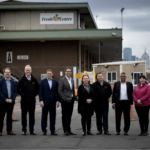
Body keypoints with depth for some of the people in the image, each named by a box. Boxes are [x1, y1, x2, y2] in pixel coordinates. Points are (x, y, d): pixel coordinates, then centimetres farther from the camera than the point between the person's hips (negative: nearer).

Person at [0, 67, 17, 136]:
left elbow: (15, 92, 8)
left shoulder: (13, 82, 11)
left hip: (11, 102, 3)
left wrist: (11, 99, -8)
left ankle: (9, 130, 13)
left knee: (9, 117, 8)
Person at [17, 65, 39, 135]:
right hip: (24, 100, -2)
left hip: (32, 100, 2)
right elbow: (18, 89, 0)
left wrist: (34, 94, 3)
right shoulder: (22, 80, -3)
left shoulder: (34, 80, 5)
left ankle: (31, 130, 12)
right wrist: (22, 94, -6)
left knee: (32, 116, 6)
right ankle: (24, 130, 10)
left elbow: (37, 88, 15)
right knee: (24, 115, 3)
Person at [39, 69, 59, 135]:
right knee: (44, 116, 2)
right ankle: (44, 130, 9)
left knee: (53, 117, 3)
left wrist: (57, 101, 0)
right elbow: (40, 92, -1)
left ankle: (52, 131, 8)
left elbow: (57, 92, 8)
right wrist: (41, 101, -9)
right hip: (45, 102, -2)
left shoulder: (55, 82, 8)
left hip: (53, 102, 2)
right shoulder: (43, 82, 2)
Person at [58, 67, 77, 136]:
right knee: (65, 116, -2)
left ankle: (69, 130, 15)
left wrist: (74, 97, 7)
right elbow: (60, 91, -10)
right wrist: (64, 98, -15)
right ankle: (65, 131, 1)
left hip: (71, 100, 6)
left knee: (69, 115, 9)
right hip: (65, 101, -6)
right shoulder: (62, 80, -5)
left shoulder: (72, 80, 16)